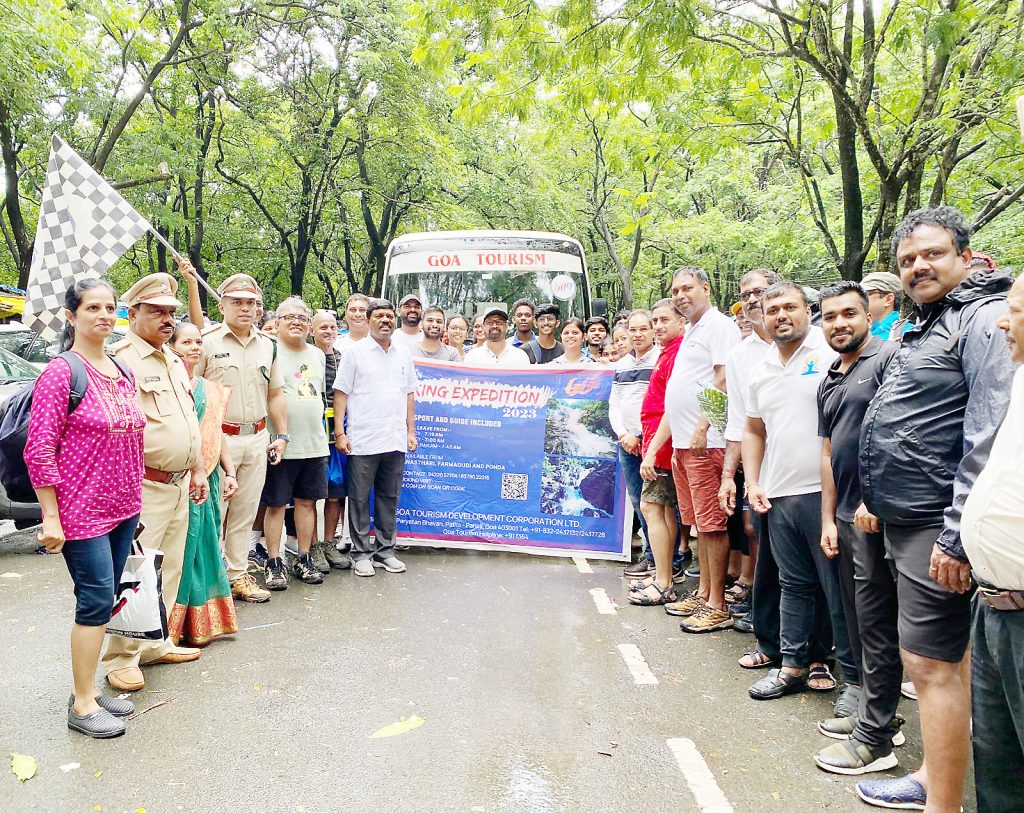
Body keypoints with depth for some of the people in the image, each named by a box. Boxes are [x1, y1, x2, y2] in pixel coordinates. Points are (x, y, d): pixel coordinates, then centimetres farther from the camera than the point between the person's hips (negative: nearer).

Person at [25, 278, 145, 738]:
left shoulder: (122, 372, 11)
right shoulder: (60, 373, -11)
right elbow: (39, 450, -13)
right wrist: (50, 517, -15)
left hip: (123, 508, 7)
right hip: (82, 510, -7)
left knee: (103, 600, 13)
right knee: (97, 600, -4)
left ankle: (88, 689, 26)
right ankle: (82, 706, 9)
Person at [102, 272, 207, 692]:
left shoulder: (175, 362, 16)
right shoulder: (120, 359, -12)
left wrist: (197, 470, 20)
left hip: (179, 485, 9)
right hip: (144, 487, -8)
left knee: (169, 570, 15)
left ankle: (154, 642, 29)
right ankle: (121, 658, 10)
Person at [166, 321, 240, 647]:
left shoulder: (212, 390, 16)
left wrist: (229, 472, 13)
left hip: (207, 481, 6)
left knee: (203, 546, 11)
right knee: (179, 548, -4)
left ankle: (201, 623, 22)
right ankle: (172, 625, 8)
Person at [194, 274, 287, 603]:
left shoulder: (267, 346, 12)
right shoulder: (207, 342, -5)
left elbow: (275, 394, 17)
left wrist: (282, 435, 11)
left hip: (257, 438, 5)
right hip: (219, 438, -5)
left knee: (245, 512, 12)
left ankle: (238, 574, 23)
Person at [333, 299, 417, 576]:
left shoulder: (403, 354, 12)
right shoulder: (355, 352, 0)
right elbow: (340, 394, -2)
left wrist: (411, 431, 11)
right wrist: (339, 433, -8)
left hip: (395, 440, 4)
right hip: (363, 440, -4)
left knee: (389, 498, 11)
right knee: (360, 498, 3)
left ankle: (385, 549, 23)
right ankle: (361, 553, 13)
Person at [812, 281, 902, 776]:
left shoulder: (887, 358, -8)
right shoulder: (828, 382, 17)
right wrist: (828, 519, 15)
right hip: (846, 515, 8)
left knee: (876, 624, -1)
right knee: (858, 619, 16)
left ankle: (874, 737, 10)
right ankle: (869, 705, 31)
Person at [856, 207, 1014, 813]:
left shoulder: (987, 316, -12)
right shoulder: (928, 326, 17)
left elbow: (990, 436, -21)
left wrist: (957, 533, -23)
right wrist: (880, 503, 20)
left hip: (937, 525, -9)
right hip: (904, 520, 10)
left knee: (932, 664, -4)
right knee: (935, 657, 18)